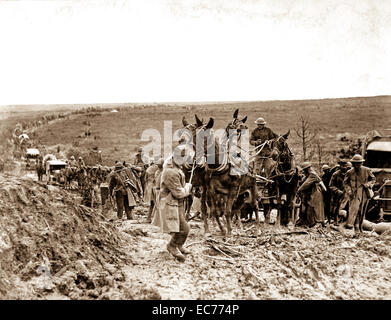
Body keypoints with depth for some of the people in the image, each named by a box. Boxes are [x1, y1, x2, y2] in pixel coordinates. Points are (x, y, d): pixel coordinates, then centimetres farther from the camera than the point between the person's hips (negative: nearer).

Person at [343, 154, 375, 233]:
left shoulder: (367, 170, 3)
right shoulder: (350, 172, 1)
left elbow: (373, 179, 13)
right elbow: (345, 182, 9)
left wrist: (368, 184, -5)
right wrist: (349, 191, -5)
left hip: (364, 193, 2)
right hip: (354, 193, -2)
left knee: (362, 210, 8)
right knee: (354, 208, -19)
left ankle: (360, 226, 20)